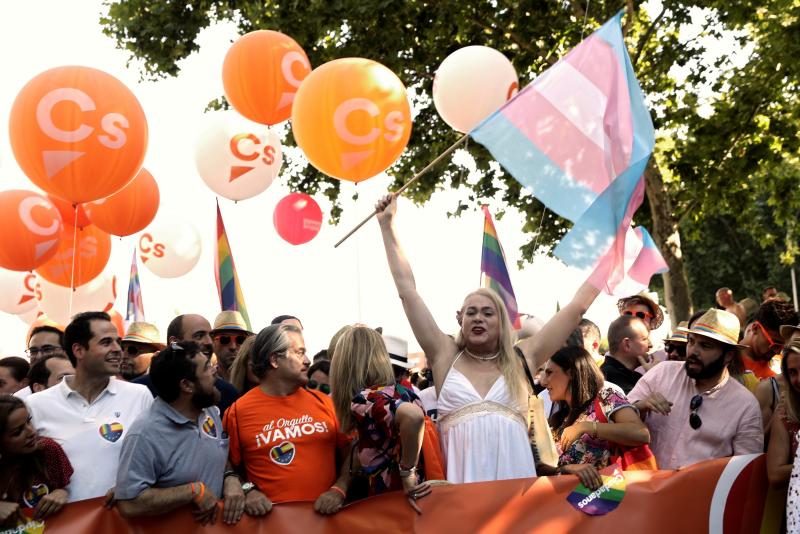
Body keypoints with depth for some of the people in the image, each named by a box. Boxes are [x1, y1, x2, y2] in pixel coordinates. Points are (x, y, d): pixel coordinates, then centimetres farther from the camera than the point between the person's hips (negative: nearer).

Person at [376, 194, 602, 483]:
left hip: (513, 476, 1)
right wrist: (387, 225, 15)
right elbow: (407, 290, 13)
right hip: (461, 479, -1)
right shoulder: (446, 355, 11)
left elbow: (578, 305, 17)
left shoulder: (522, 357, 12)